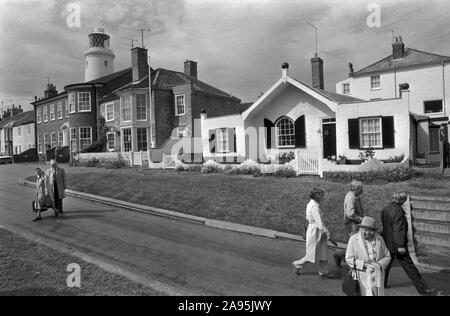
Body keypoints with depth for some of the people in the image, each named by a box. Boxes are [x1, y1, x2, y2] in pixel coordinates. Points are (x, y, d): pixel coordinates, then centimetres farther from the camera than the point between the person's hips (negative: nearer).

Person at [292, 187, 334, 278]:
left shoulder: (311, 204, 7)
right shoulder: (314, 206, -22)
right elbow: (319, 222, -24)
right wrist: (326, 232, -19)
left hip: (312, 228, 10)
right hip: (315, 231, -10)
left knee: (323, 251, 15)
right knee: (313, 254, 5)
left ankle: (323, 272, 26)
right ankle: (297, 265, 22)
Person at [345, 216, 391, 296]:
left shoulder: (379, 239, 2)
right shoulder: (353, 239, -8)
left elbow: (387, 257, 10)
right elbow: (349, 258, -7)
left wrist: (379, 264, -9)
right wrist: (364, 264, -18)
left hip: (377, 277, 3)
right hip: (362, 278, -3)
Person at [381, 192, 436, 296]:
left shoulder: (385, 209, 3)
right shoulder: (398, 212, -23)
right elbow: (398, 230, -25)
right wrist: (401, 246, -21)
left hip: (387, 243, 8)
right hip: (397, 244, -8)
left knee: (387, 263, 20)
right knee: (409, 267, 1)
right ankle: (422, 288, 11)